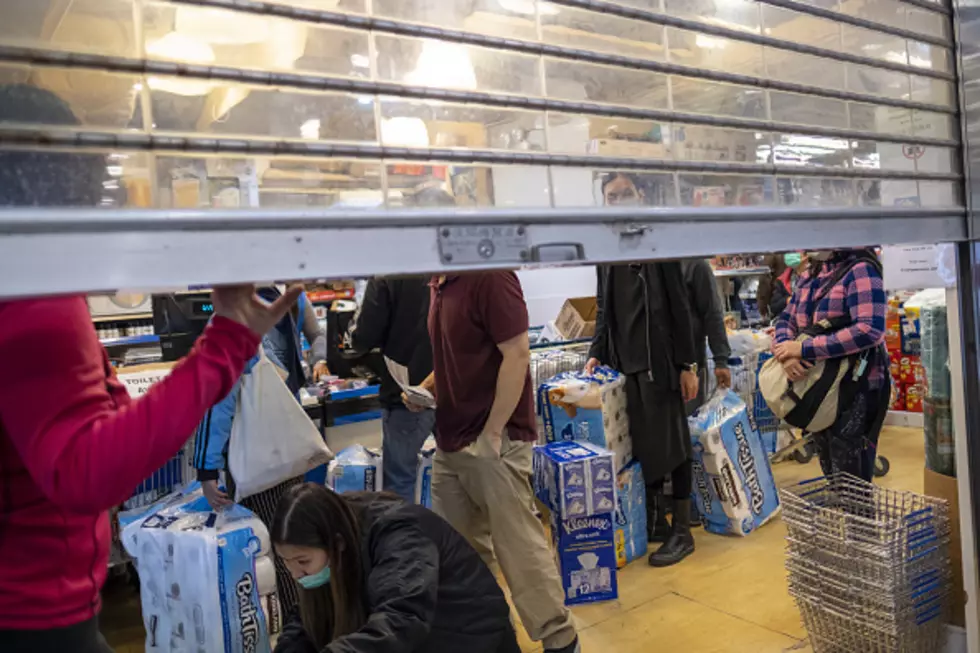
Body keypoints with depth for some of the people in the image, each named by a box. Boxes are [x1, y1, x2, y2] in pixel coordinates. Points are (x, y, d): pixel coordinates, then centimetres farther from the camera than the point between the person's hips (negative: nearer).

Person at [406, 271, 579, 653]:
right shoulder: (441, 284, 11)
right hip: (451, 440, 9)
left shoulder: (490, 277, -16)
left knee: (519, 545, 2)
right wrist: (427, 387, 5)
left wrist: (492, 432, -18)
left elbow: (516, 354, -20)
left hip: (493, 440, -9)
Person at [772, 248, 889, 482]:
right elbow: (786, 320, 11)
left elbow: (870, 329, -24)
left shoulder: (860, 270, -13)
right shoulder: (809, 276, 11)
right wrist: (786, 353, -12)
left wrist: (804, 348, -23)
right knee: (832, 479, 17)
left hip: (855, 390, -7)